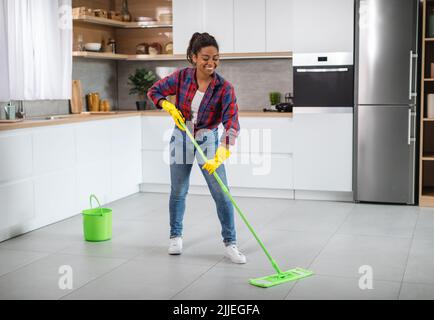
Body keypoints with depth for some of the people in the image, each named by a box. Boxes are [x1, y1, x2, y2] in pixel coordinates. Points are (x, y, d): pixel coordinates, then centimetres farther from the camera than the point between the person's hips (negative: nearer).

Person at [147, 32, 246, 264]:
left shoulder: (224, 88, -20)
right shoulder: (182, 77, -13)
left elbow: (232, 122, -29)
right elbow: (154, 91, 1)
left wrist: (223, 151, -43)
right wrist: (170, 107, -18)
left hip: (208, 141, -1)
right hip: (181, 138, 2)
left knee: (221, 193, -6)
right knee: (178, 191, 12)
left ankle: (230, 244, 5)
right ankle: (176, 236, 32)